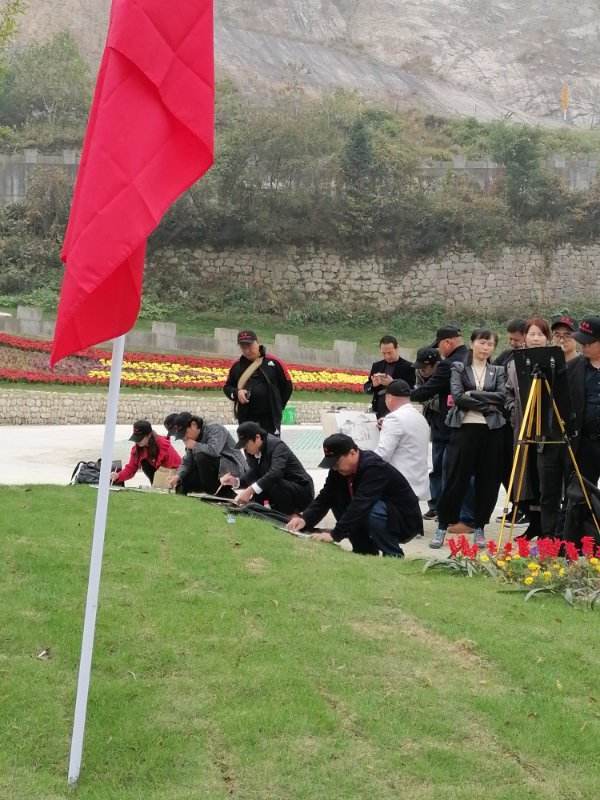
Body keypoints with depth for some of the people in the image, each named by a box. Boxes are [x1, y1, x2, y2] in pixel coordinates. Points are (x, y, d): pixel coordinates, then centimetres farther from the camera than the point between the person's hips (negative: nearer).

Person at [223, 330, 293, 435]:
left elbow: (287, 386, 4)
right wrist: (237, 393, -5)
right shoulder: (237, 366, 8)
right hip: (245, 418, 4)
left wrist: (277, 407, 4)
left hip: (270, 418, -4)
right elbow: (227, 387, 16)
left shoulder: (273, 362, -2)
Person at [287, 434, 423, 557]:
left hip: (406, 522, -8)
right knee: (337, 500, -4)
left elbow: (361, 505, -37)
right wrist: (304, 519, -23)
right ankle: (366, 552, 5)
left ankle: (394, 556, -13)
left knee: (372, 510, -36)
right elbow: (324, 498, -6)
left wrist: (335, 535, -40)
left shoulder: (374, 468, -29)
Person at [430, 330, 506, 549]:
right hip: (465, 428, -2)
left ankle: (479, 528, 12)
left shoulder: (498, 371, 13)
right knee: (456, 479, -3)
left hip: (492, 430, 3)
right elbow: (457, 396, -7)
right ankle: (442, 527, 4)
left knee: (488, 480, 3)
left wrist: (473, 395, -10)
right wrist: (487, 405, -9)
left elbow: (501, 397, -3)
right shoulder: (459, 368, 8)